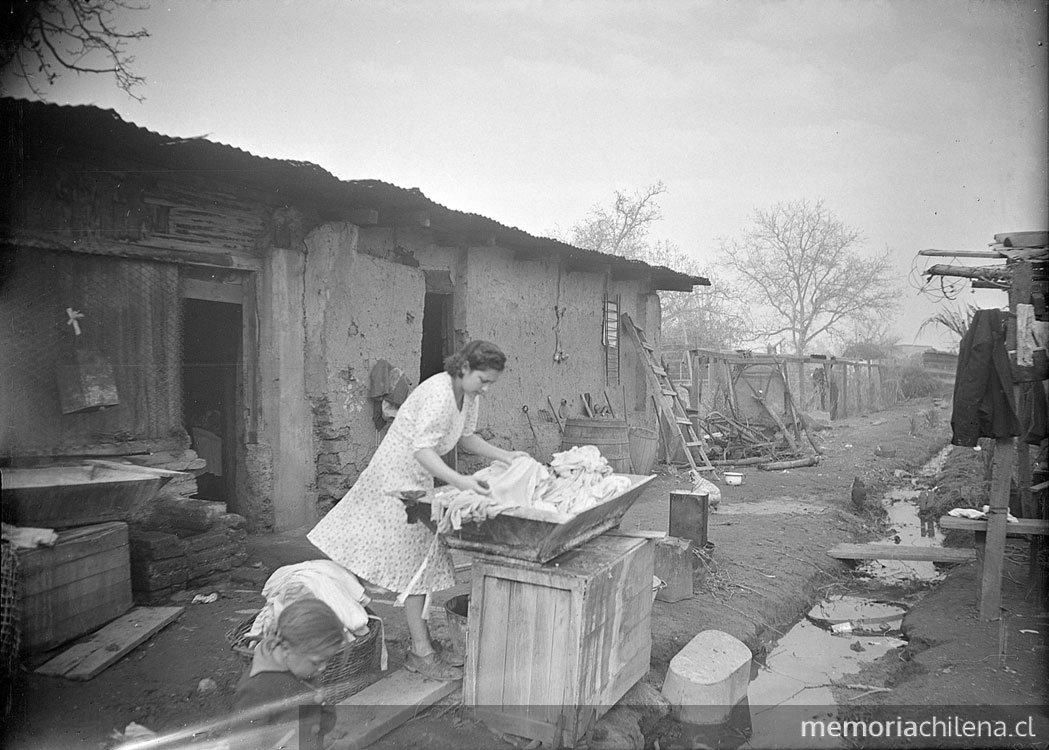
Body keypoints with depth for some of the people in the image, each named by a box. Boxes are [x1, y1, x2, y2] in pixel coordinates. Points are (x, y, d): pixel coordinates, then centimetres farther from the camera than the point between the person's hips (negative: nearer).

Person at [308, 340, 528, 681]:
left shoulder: (468, 394, 0)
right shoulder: (439, 393, -28)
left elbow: (465, 438, 10)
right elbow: (421, 450, -34)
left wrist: (505, 457, -1)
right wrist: (458, 480, -47)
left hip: (418, 479, 9)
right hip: (399, 477, -9)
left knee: (421, 559, 12)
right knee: (414, 561, -3)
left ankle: (422, 640, 23)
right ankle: (420, 652, 7)